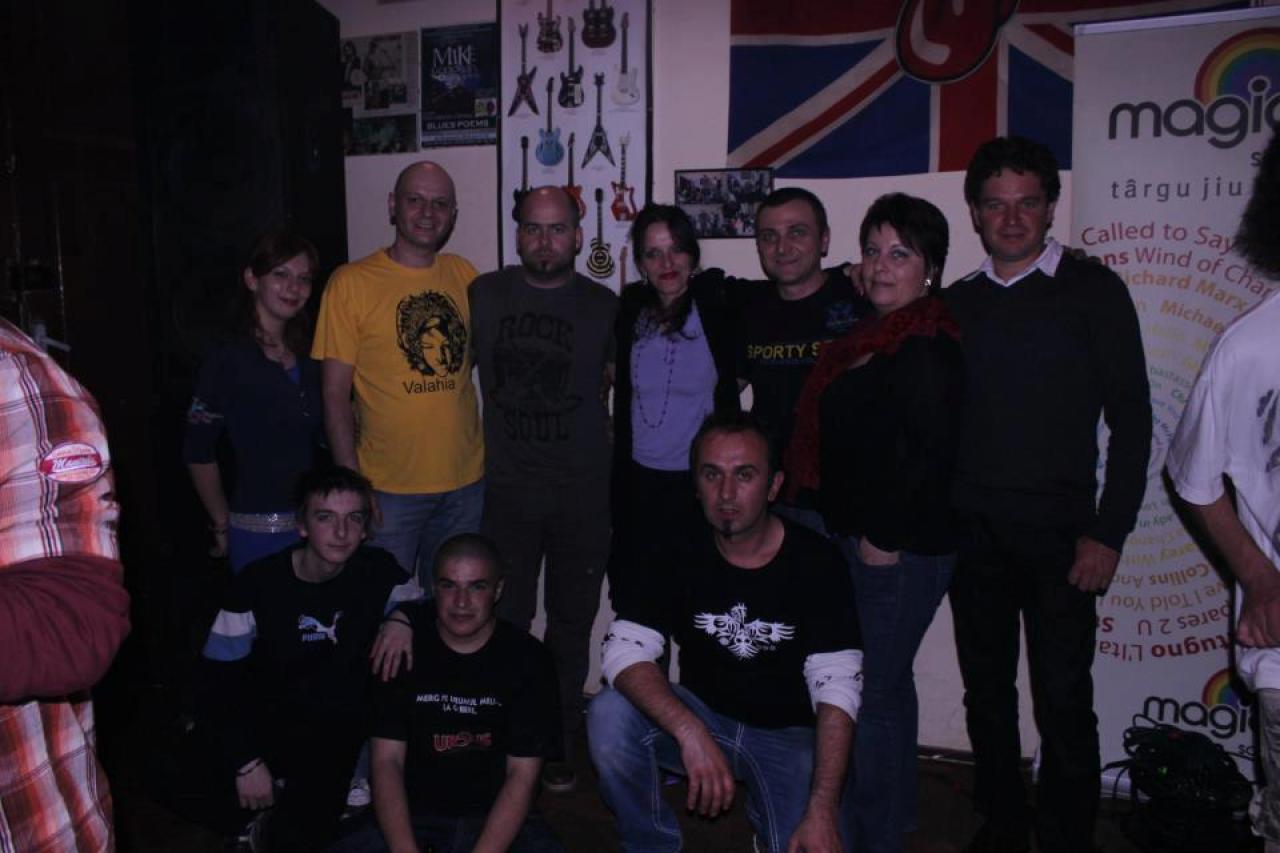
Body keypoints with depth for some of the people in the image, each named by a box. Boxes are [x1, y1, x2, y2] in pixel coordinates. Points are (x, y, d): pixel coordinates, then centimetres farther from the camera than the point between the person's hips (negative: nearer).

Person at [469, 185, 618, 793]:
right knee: (505, 621, 6)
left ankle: (558, 744, 26)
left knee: (571, 626, 10)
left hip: (582, 491, 0)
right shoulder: (483, 295, 3)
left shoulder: (602, 305, 3)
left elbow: (619, 381, 13)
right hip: (506, 488, 0)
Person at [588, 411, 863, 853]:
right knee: (609, 714, -24)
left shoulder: (816, 563, -15)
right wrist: (691, 733, -36)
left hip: (790, 733, -1)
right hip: (703, 716, 2)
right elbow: (624, 651, -20)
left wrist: (823, 810, -30)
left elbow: (836, 691, -19)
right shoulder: (681, 555, -11)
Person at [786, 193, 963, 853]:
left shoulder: (926, 348, -16)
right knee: (887, 681, 21)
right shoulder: (873, 337, 14)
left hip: (898, 549, -10)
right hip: (860, 539, 10)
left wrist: (884, 538, -18)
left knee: (874, 690, -1)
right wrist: (851, 531, 13)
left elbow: (930, 451, -23)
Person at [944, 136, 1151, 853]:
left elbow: (1131, 420, -3)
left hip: (1058, 531, -3)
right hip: (972, 531, 4)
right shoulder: (955, 303, 10)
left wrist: (1107, 535, -9)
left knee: (1063, 704, -1)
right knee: (987, 695, 13)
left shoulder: (1093, 290, 0)